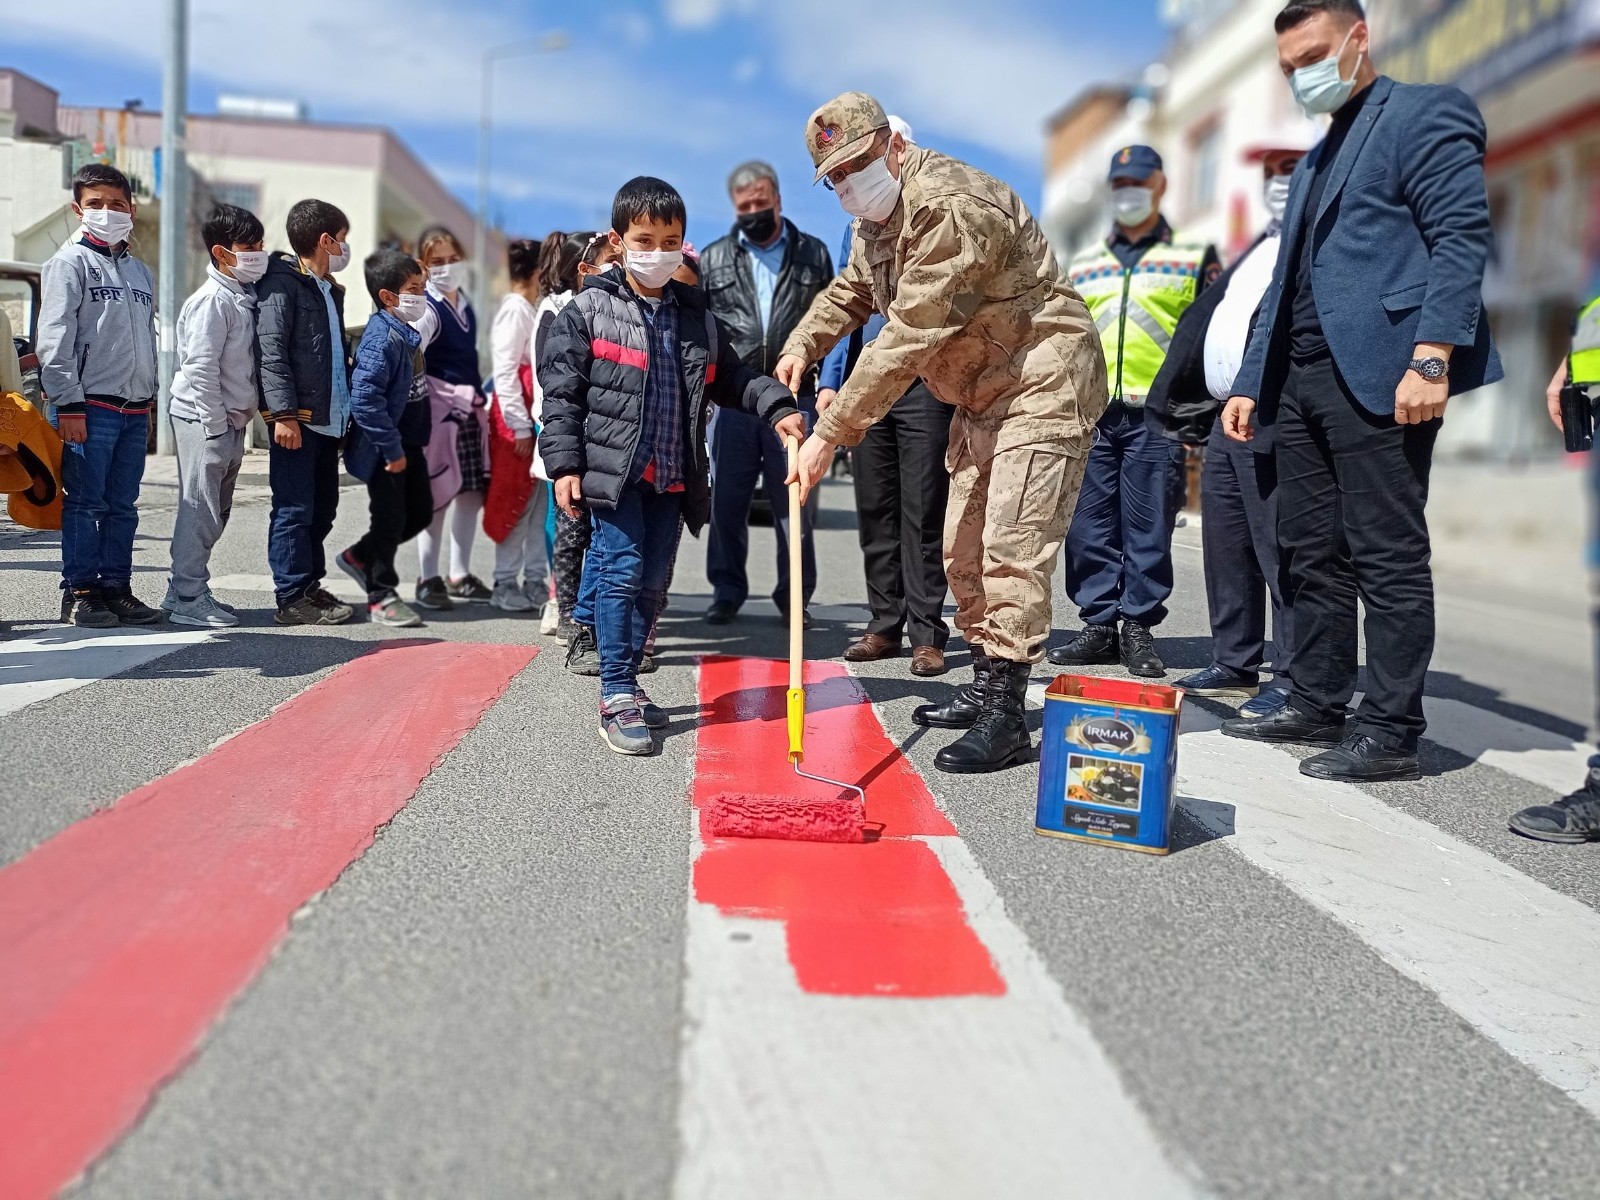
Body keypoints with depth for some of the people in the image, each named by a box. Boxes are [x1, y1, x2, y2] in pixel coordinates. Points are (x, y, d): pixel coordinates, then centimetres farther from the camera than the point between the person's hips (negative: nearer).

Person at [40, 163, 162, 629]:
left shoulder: (140, 271, 18)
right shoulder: (71, 262, -2)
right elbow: (55, 339, -9)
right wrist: (69, 404, -15)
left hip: (134, 408, 6)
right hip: (91, 406, -6)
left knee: (123, 506, 8)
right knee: (85, 502, -3)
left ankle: (116, 588, 14)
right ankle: (79, 591, 3)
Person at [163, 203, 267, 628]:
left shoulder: (245, 298, 15)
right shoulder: (213, 300, -13)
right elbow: (200, 367, -19)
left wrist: (237, 419, 13)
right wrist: (215, 423, -19)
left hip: (230, 421, 10)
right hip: (204, 420, -9)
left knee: (215, 512, 14)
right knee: (200, 509, -6)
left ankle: (189, 592, 23)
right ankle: (187, 597, 1)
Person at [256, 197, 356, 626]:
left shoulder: (330, 289, 21)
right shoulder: (282, 283, -7)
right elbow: (270, 350, -15)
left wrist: (346, 408, 16)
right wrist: (283, 413, -22)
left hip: (328, 418, 9)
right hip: (297, 418, -9)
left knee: (322, 507, 13)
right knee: (295, 509, -6)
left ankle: (310, 585, 23)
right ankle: (292, 599, -3)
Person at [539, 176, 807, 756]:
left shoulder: (695, 316, 12)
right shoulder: (589, 310, -2)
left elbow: (730, 376, 18)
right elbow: (560, 391, -4)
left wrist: (777, 406, 0)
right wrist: (565, 464, -10)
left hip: (672, 475, 5)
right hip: (613, 469, -5)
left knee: (652, 582, 10)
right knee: (622, 572, -9)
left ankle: (626, 684, 24)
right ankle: (616, 699, -2)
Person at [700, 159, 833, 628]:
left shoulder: (813, 254, 9)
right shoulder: (713, 259, 12)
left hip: (794, 395, -1)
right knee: (727, 499, 6)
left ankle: (795, 596, 13)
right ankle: (726, 591, 19)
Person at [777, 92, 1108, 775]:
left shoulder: (949, 207, -25)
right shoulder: (876, 219, 8)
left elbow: (907, 340, -30)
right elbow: (849, 292, 25)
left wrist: (829, 435, -29)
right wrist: (802, 347, 3)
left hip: (1043, 385, -10)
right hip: (982, 394, 10)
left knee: (1011, 551, -15)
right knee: (963, 551, 12)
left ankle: (1006, 718, -10)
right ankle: (984, 687, 25)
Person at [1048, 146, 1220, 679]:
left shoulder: (1193, 259, 11)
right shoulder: (1083, 265, 20)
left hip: (1157, 417, -3)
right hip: (1089, 415, 3)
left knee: (1148, 528, -2)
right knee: (1090, 528, 2)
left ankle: (1138, 628, 6)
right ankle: (1099, 624, 11)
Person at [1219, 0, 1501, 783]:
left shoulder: (1423, 114, 0)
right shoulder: (1317, 155, 25)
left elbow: (1463, 240, -11)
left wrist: (1432, 360, -22)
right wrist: (1249, 382, 17)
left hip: (1378, 373, -8)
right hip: (1302, 377, 9)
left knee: (1387, 557, -5)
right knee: (1313, 555, 11)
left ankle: (1391, 732, 0)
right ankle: (1317, 706, 20)